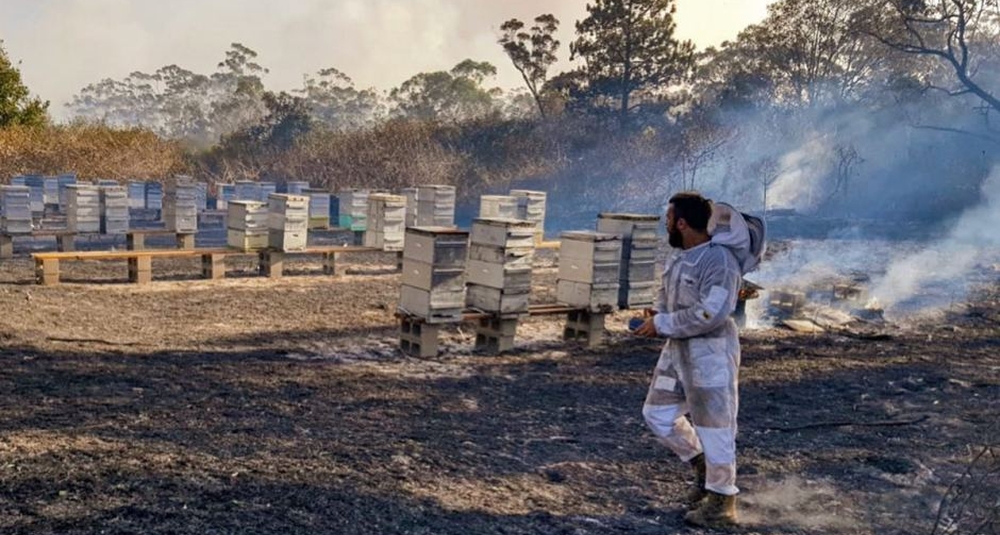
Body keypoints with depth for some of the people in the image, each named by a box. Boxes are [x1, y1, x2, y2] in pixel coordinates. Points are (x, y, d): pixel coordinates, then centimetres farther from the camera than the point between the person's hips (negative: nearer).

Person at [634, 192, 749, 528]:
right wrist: (657, 311, 1)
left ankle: (721, 502, 15)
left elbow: (712, 313, -28)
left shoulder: (719, 259, -20)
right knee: (658, 413, 14)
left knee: (713, 426, 0)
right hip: (678, 349, 10)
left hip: (711, 353, -10)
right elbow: (670, 294, 24)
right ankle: (703, 467, 31)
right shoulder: (681, 256, 10)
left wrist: (662, 325, -21)